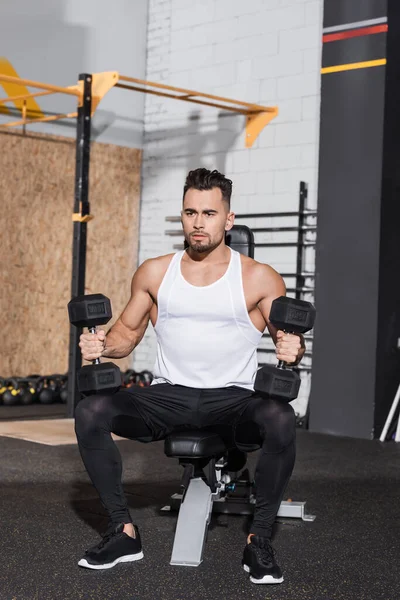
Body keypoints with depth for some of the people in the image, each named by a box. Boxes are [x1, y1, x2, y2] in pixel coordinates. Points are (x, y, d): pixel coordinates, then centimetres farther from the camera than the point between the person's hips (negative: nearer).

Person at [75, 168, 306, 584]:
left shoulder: (259, 279, 0)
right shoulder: (154, 273, 8)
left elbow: (291, 339, 3)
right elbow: (128, 331, 16)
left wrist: (291, 349, -22)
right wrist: (100, 344, -6)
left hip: (232, 398, -2)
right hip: (168, 395, 3)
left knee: (281, 420, -35)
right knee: (90, 412, -22)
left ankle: (258, 540, -15)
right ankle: (123, 531, -7)